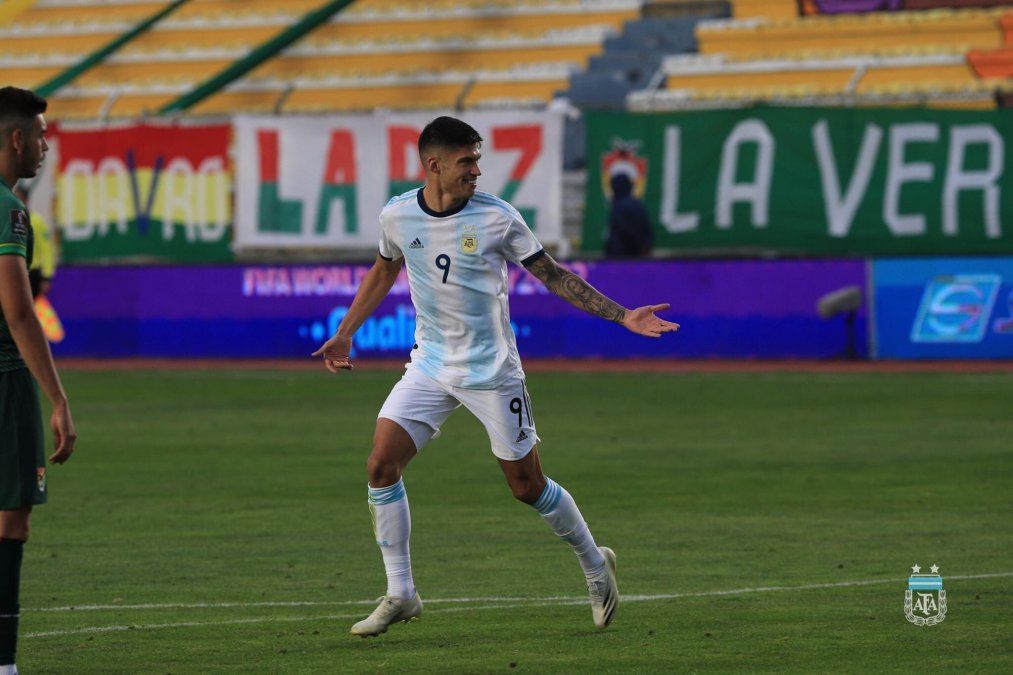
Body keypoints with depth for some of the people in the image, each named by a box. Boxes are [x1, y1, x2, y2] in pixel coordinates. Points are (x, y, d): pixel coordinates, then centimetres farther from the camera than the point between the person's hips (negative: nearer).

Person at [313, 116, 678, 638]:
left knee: (527, 485, 1)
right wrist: (344, 335, 20)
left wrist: (622, 316, -7)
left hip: (492, 370, -3)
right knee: (381, 466, -10)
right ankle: (400, 595, 0)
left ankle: (594, 563, 27)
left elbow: (553, 276, -2)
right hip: (430, 365, 3)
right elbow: (384, 271, 18)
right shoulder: (397, 216, -4)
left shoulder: (497, 217, -12)